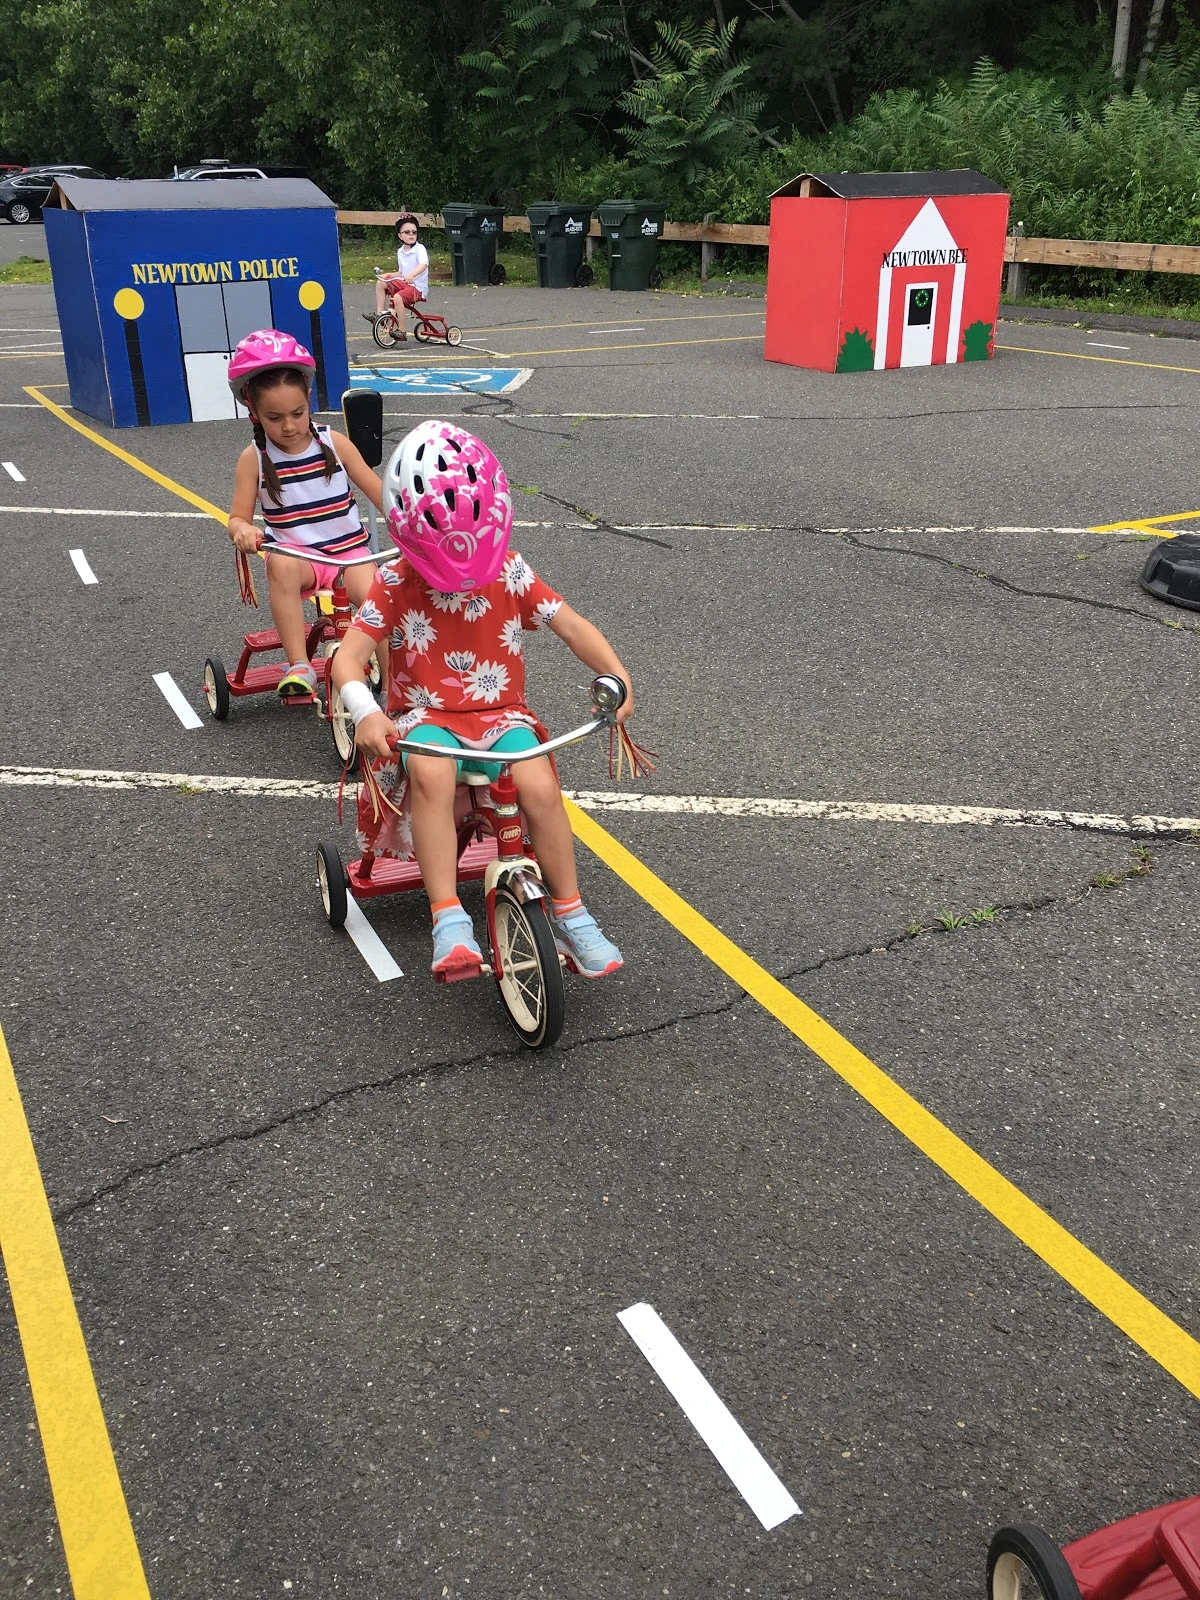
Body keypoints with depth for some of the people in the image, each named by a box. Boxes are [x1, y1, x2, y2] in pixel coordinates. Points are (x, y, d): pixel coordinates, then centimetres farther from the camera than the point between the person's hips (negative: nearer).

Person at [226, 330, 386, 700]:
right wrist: (242, 530, -26)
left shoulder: (334, 443, 2)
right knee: (281, 565, -36)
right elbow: (238, 517, 0)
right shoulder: (254, 458, 0)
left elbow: (378, 491, 5)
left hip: (349, 549, 1)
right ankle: (299, 666, -34)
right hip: (297, 554, -1)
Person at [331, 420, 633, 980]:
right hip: (427, 716, -1)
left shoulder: (511, 572, -2)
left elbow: (573, 626, -2)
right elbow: (348, 655, -13)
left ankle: (571, 916, -11)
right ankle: (449, 923, -35)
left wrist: (617, 675, -20)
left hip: (499, 715, 2)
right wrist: (365, 712, -34)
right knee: (431, 771, -38)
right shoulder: (396, 583, -6)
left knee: (540, 786, -29)